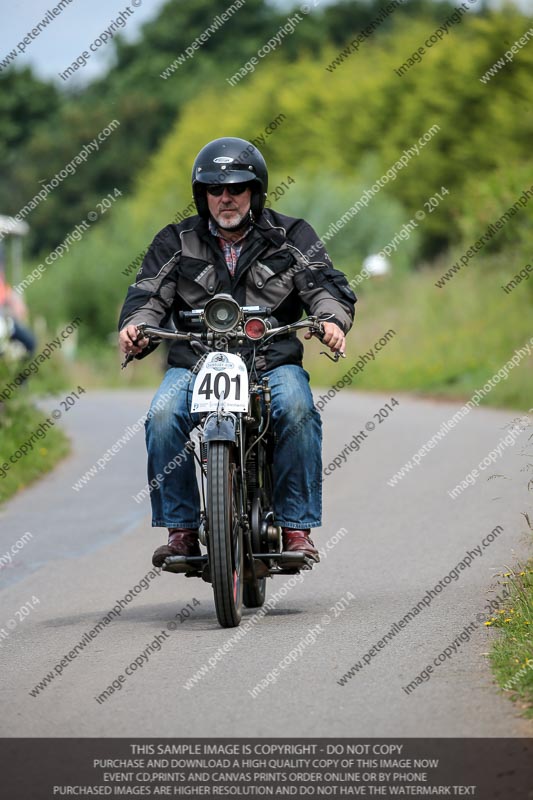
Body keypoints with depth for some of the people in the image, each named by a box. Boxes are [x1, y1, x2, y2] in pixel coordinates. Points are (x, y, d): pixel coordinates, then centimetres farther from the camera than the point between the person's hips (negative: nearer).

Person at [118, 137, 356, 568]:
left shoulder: (291, 236, 10)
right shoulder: (176, 242, 12)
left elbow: (325, 285, 0)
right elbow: (149, 294, 5)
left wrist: (332, 319, -23)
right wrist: (135, 325, -19)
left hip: (273, 359, -1)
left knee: (297, 410, -32)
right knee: (163, 416, -28)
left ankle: (296, 527, -24)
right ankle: (181, 529, -18)